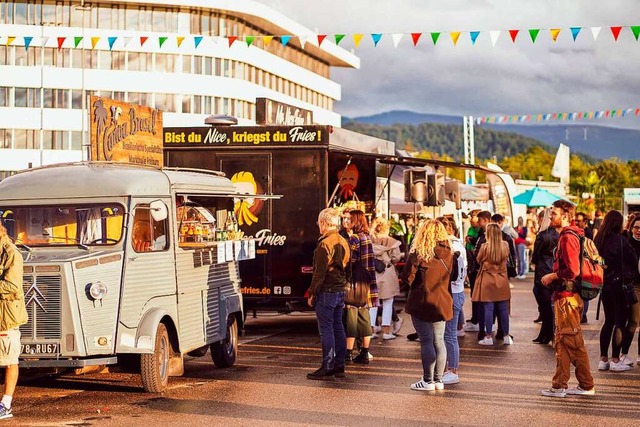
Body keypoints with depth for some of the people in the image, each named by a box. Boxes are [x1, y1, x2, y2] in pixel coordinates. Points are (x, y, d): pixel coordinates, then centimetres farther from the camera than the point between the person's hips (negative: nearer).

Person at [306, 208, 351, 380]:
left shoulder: (325, 244, -16)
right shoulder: (343, 242, 12)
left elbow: (319, 273, -17)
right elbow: (348, 270, 18)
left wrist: (312, 293, -10)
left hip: (326, 293, -9)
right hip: (340, 292, 9)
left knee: (326, 329, -6)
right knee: (337, 328, 13)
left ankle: (327, 368, -5)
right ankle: (339, 366, 17)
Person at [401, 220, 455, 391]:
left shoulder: (419, 253, -13)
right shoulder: (448, 254, 2)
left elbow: (406, 278, -12)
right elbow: (453, 277, 11)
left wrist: (413, 284, 7)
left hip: (422, 303, -5)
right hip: (443, 303, 5)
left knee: (426, 341, -1)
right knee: (439, 340, 12)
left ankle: (428, 381, 2)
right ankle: (438, 380, 17)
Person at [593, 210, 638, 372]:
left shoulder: (599, 240, 3)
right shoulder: (621, 241, -14)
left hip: (604, 284, 6)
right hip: (620, 284, -6)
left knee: (609, 321, 14)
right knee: (620, 322, 2)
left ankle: (603, 359, 14)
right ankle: (615, 360, 2)